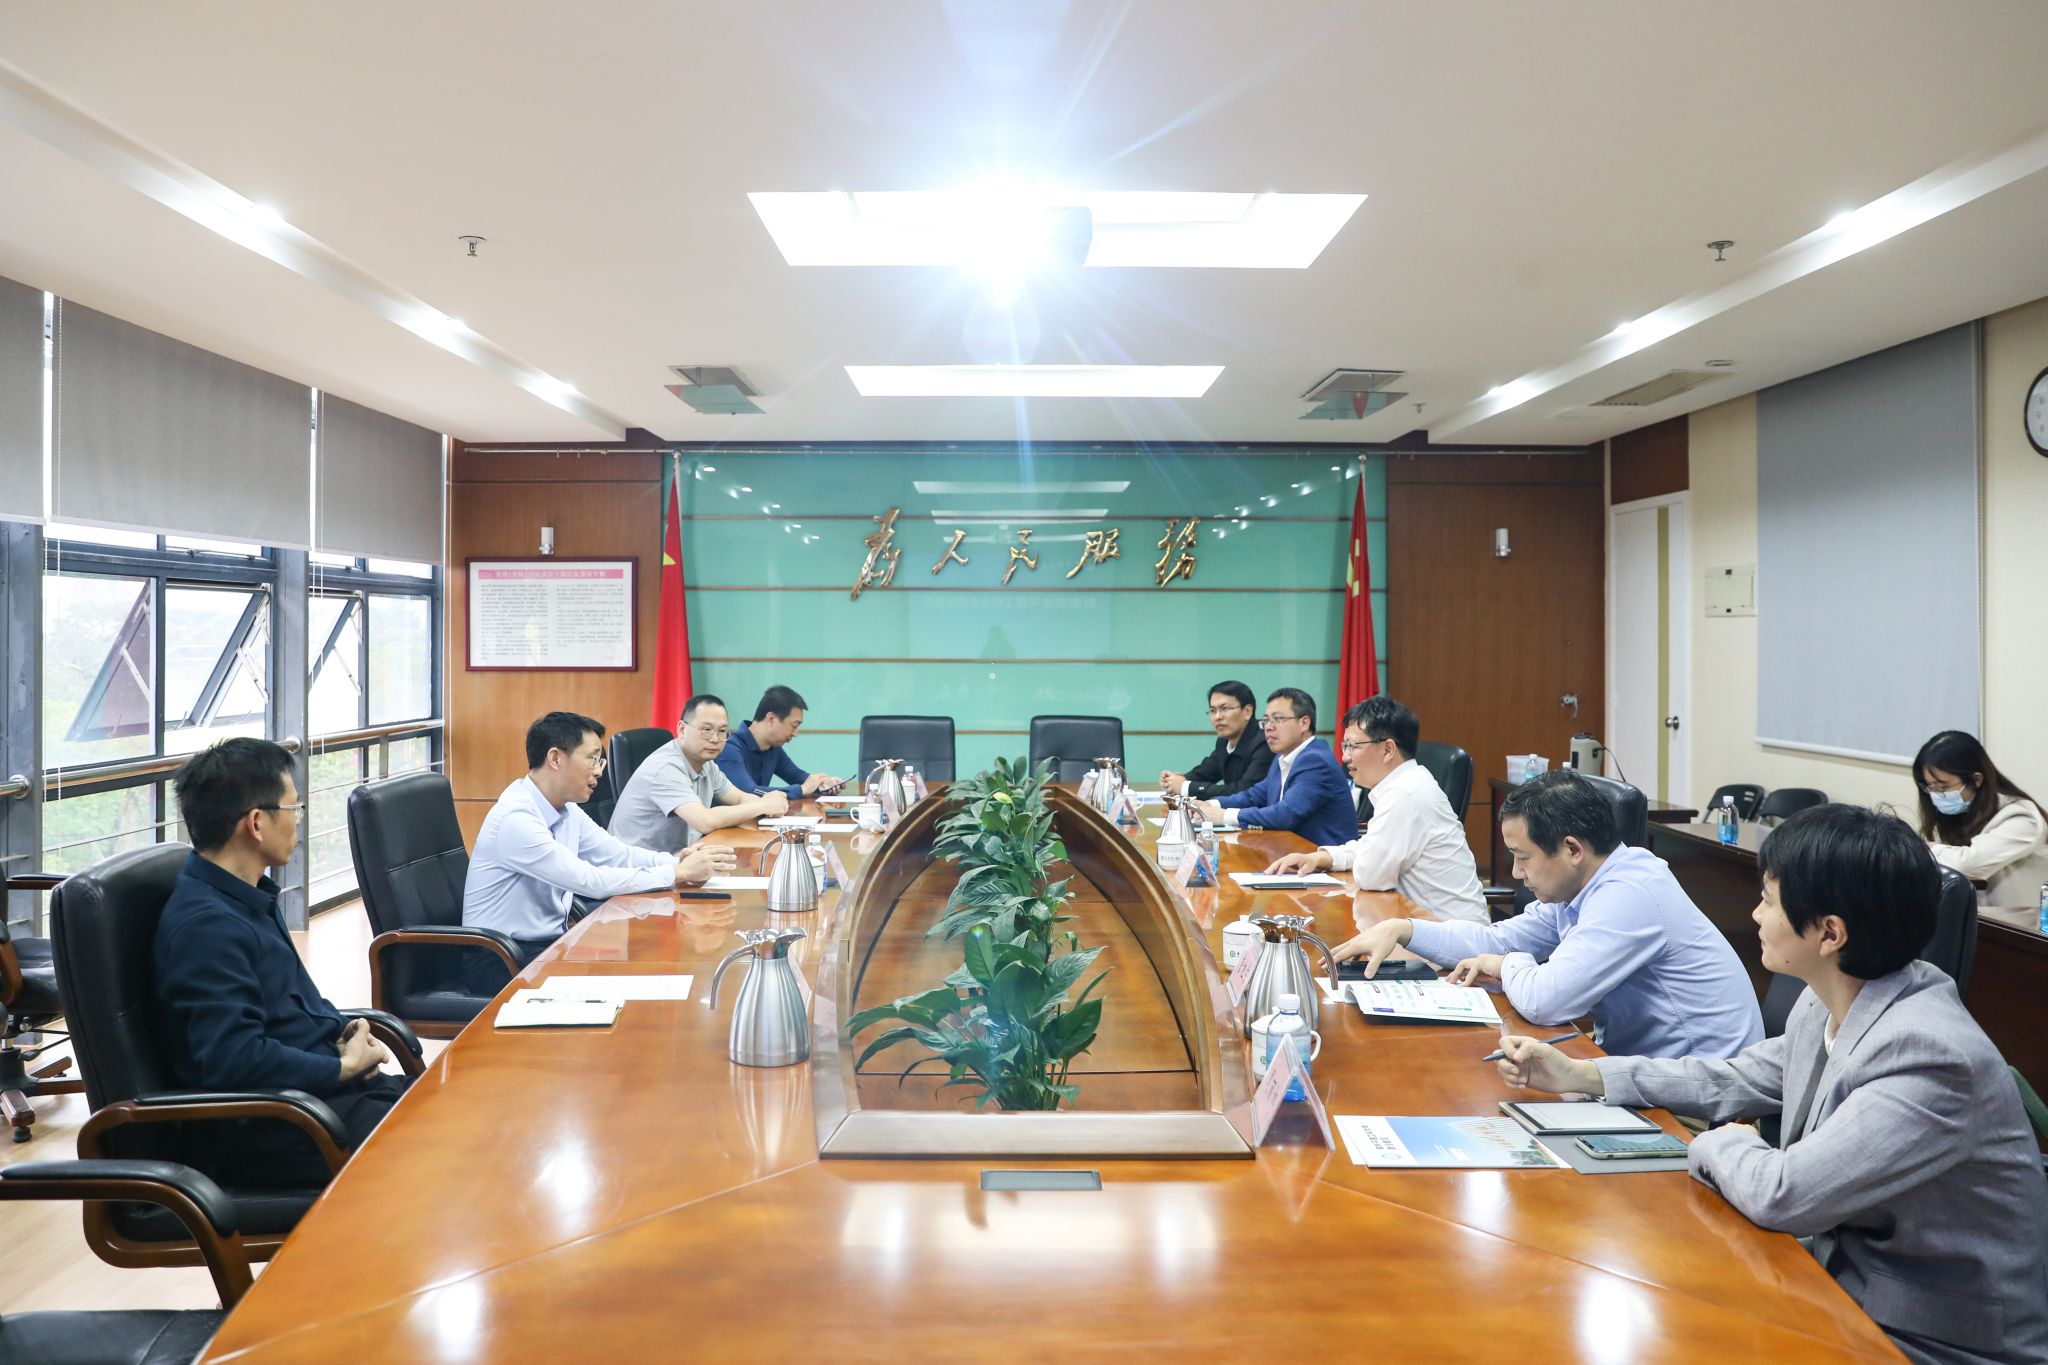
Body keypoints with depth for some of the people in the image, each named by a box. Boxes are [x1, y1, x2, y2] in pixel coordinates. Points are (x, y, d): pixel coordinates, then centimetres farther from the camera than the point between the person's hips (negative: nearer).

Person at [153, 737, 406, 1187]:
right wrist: (345, 1065, -14)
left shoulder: (251, 897, 13)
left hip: (324, 1082, 10)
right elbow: (234, 1060, -27)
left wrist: (341, 1031, 6)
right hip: (262, 1131, -10)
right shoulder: (204, 925, -19)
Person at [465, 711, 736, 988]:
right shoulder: (515, 819, -23)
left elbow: (619, 855, 8)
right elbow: (591, 881, -26)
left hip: (551, 942, 8)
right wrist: (678, 873, -22)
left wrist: (680, 861, -10)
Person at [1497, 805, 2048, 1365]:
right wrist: (1580, 1075, 8)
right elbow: (1737, 1079, 11)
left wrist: (1722, 1145, -10)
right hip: (1848, 1278, 7)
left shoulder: (1928, 1056, -29)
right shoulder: (1829, 1003, -3)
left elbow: (1781, 1193, -31)